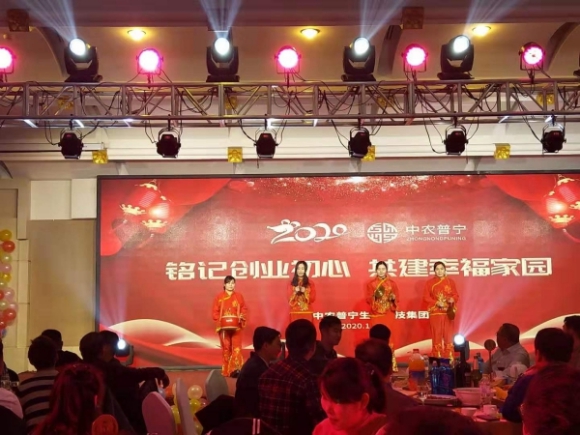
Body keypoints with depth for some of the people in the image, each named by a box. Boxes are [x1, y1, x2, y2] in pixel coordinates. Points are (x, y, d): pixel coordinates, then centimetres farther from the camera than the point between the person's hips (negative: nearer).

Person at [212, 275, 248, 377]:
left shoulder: (239, 296, 6)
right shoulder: (219, 297, 3)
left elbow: (244, 309, 8)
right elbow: (215, 311, 3)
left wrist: (242, 317, -10)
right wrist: (218, 321, -11)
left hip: (236, 326, 0)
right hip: (223, 327, 0)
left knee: (237, 348, -9)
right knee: (226, 348, 6)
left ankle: (236, 368, -14)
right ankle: (226, 370, 13)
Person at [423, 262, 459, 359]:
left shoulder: (450, 282, 7)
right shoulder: (429, 282, 3)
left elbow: (456, 295, 8)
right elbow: (426, 297, -1)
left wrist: (452, 299, -14)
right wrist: (437, 303, -14)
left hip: (448, 313, 1)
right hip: (435, 313, -1)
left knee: (449, 335, 1)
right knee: (437, 336, -2)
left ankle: (449, 359, 6)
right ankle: (437, 359, 2)